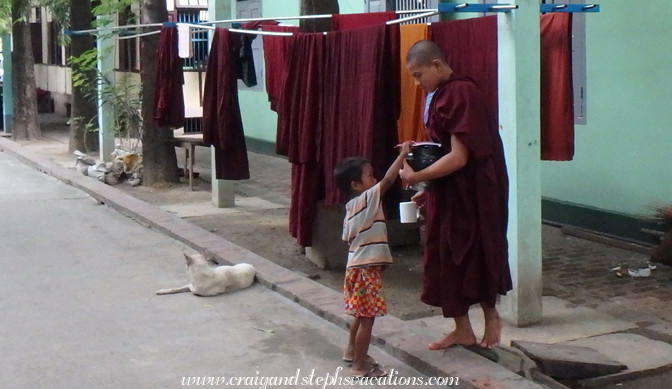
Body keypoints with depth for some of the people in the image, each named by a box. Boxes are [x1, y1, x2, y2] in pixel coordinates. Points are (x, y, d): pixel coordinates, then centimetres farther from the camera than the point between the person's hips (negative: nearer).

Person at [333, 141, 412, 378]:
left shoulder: (351, 207, 11)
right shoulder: (369, 198, -15)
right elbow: (388, 179, -26)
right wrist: (403, 154, -17)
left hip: (356, 266, 9)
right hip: (367, 269, -9)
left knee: (361, 314, 24)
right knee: (367, 318, -3)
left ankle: (352, 351, 39)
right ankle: (360, 366, 3)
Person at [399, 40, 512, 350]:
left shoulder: (461, 94, -19)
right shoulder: (436, 96, 9)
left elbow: (458, 157, -24)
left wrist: (417, 177, -19)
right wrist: (426, 191, 13)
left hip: (468, 194, -9)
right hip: (444, 192, 9)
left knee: (471, 255, 5)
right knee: (444, 257, 11)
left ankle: (491, 317, 26)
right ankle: (462, 329, 22)